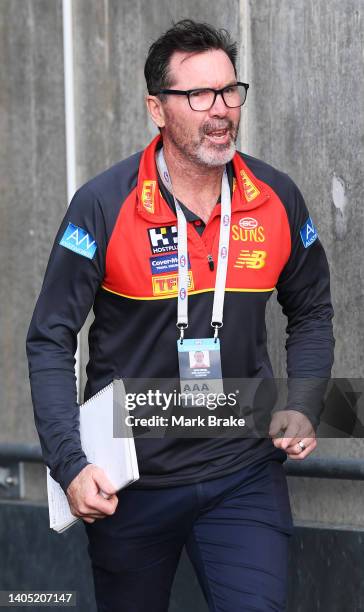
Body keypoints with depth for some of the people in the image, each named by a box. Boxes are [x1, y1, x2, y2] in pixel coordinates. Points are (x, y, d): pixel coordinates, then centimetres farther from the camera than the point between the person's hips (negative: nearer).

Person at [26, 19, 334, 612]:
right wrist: (70, 464, -19)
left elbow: (311, 313, 14)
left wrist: (302, 407, -2)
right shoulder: (104, 205, -12)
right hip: (129, 481, -1)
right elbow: (50, 341, -10)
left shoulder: (277, 198, -2)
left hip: (246, 473, 2)